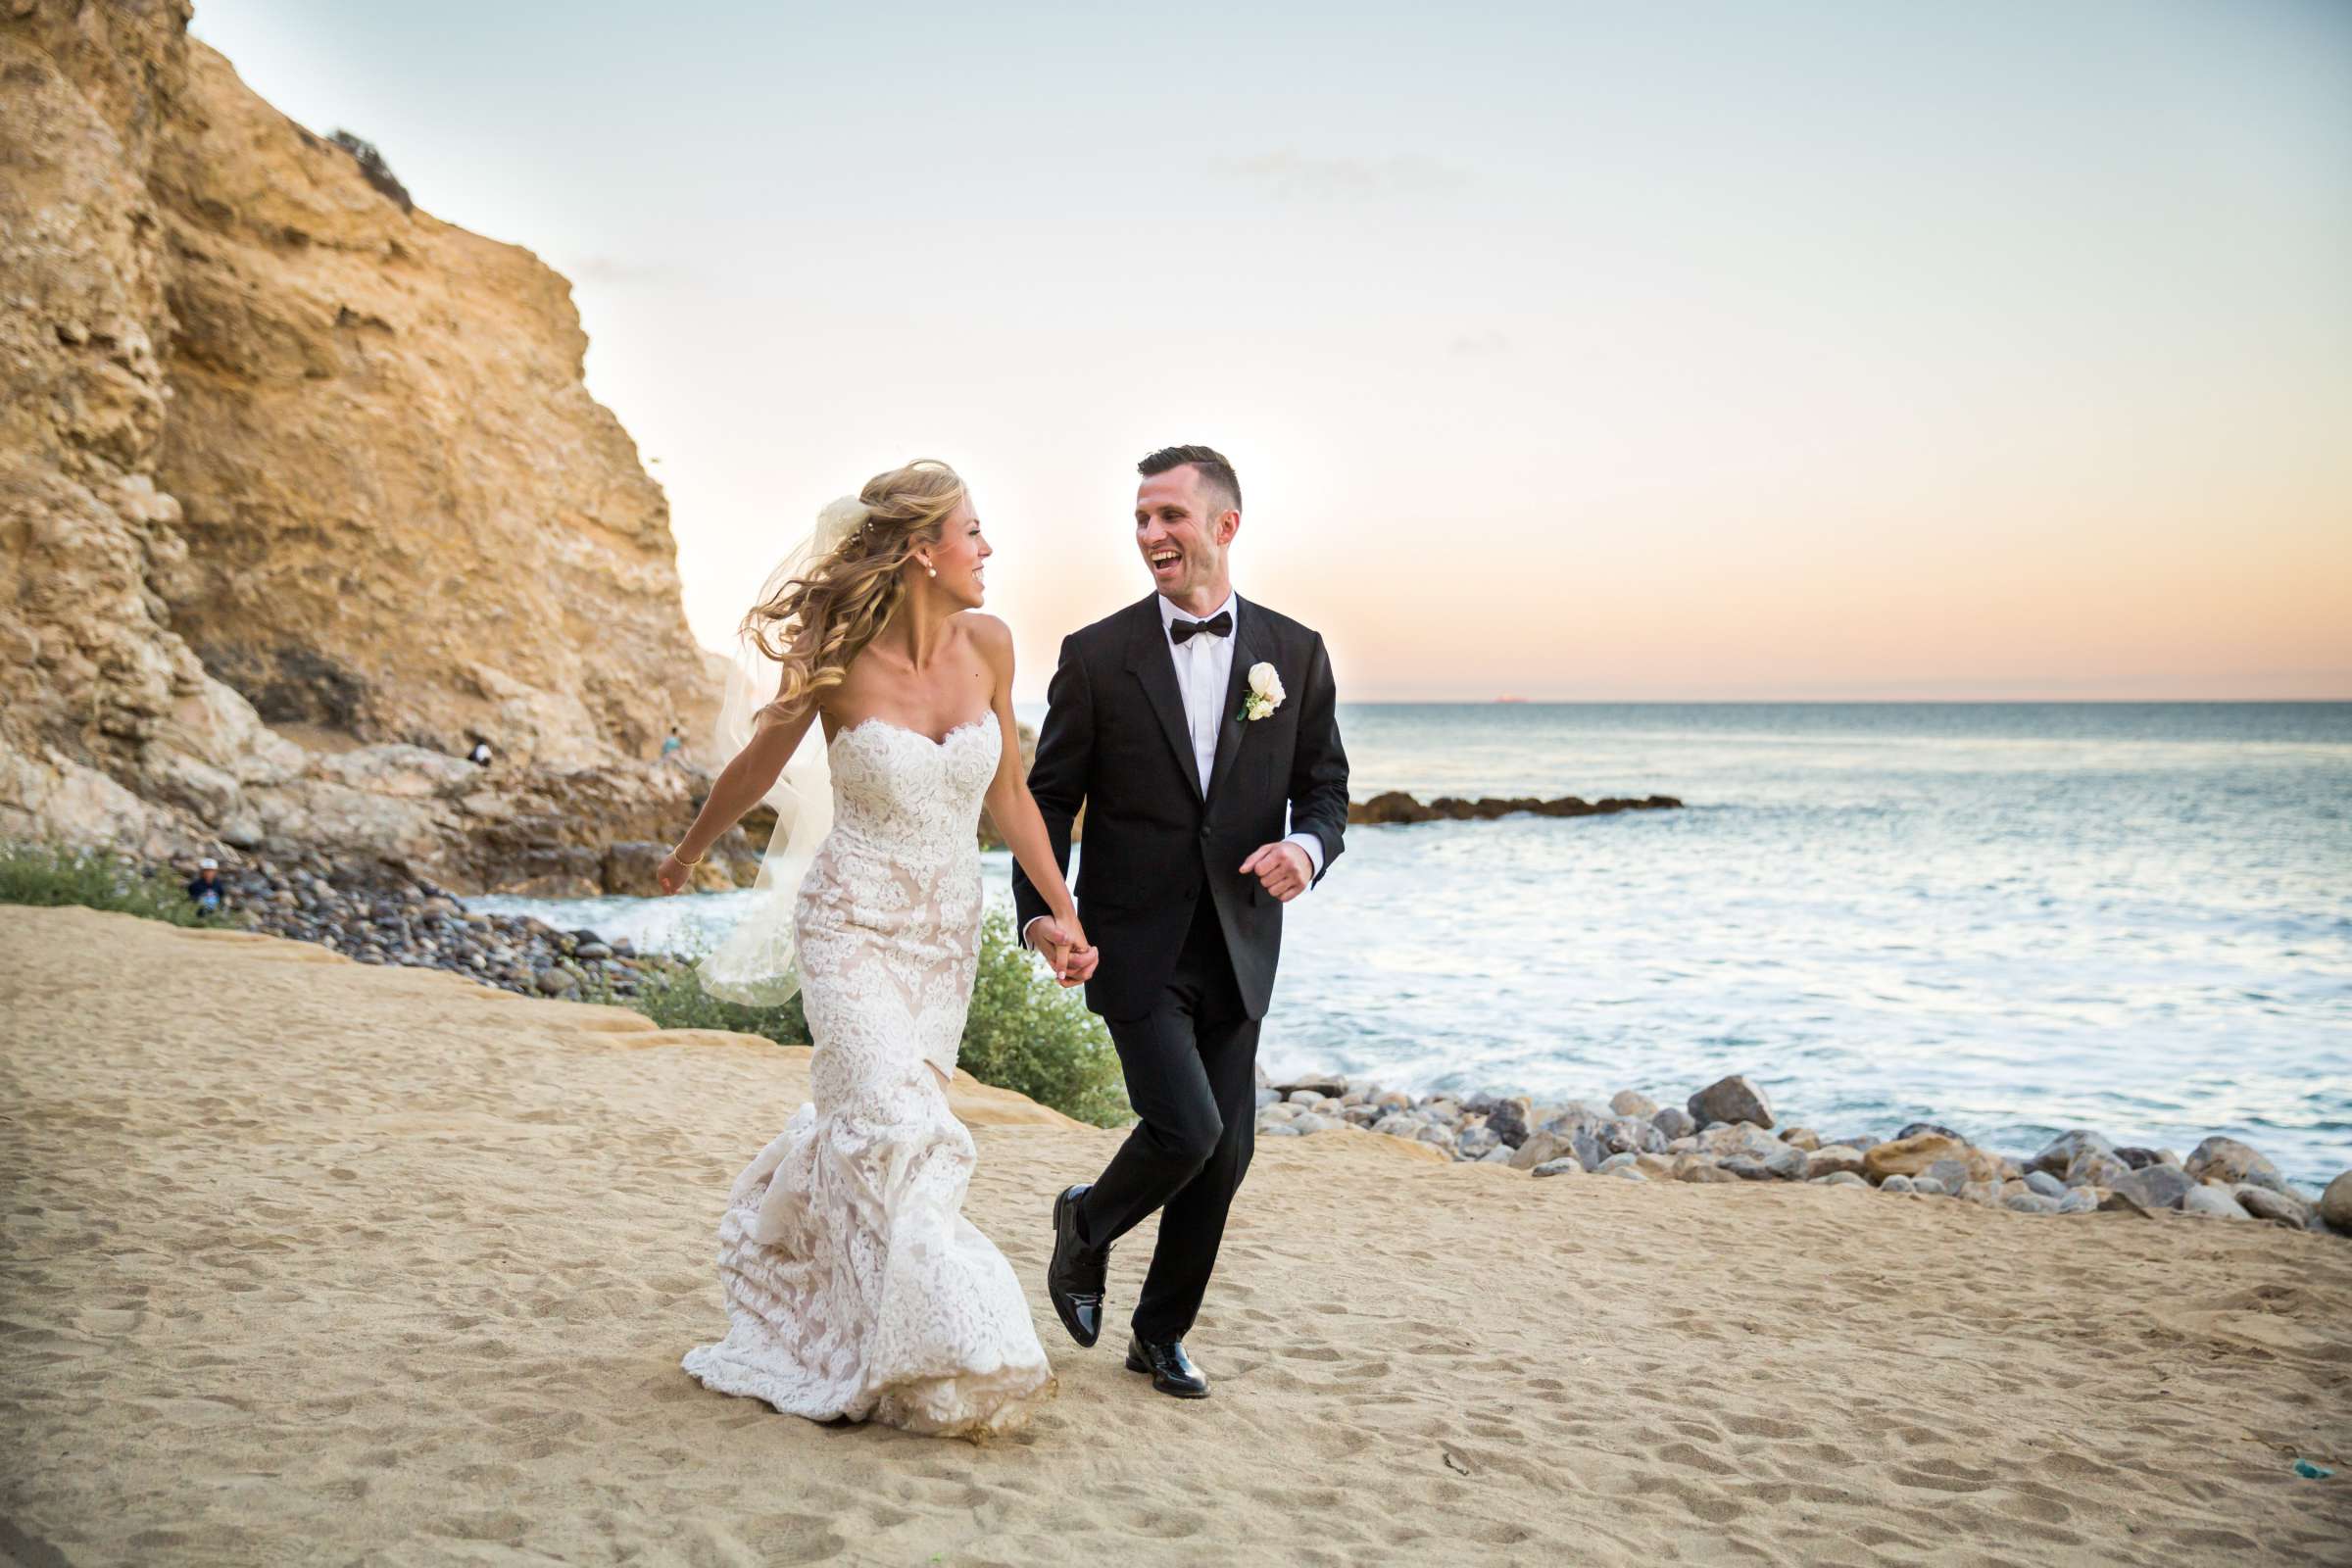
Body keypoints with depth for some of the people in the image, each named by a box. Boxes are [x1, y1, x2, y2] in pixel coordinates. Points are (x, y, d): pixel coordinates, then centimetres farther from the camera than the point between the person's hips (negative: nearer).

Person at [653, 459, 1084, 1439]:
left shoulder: (987, 644, -4)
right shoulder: (842, 661, -16)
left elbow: (1008, 792, 7)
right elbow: (755, 771, 1)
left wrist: (1061, 909, 6)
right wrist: (687, 858, 16)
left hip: (948, 934, 5)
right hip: (854, 928, -5)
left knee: (870, 1123, 15)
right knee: (894, 1129, -13)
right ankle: (940, 1367, -4)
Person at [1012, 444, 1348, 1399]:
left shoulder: (1294, 654, 3)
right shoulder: (1097, 656, -3)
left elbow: (1324, 788, 8)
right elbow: (1048, 799, 0)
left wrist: (1308, 846, -15)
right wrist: (1039, 915, -14)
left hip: (1238, 947, 3)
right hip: (1135, 943, -3)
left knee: (1225, 1152, 7)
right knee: (1186, 1130, -16)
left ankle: (1161, 1335, 28)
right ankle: (1087, 1223, 18)